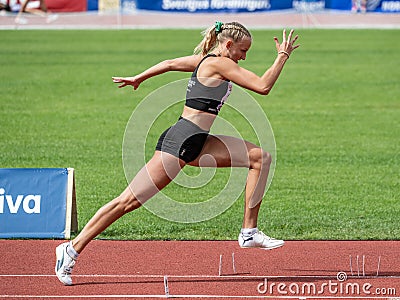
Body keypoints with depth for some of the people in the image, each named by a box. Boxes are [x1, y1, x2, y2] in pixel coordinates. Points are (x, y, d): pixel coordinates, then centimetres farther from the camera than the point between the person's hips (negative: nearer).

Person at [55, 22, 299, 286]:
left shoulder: (204, 60, 15)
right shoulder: (218, 63, -12)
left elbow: (170, 63, 29)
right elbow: (263, 86, -16)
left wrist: (139, 78, 43)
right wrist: (283, 56, -5)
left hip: (197, 144, 10)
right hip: (179, 143, -10)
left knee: (261, 158, 6)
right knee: (130, 201, -9)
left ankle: (249, 232, 6)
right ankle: (72, 249, -4)